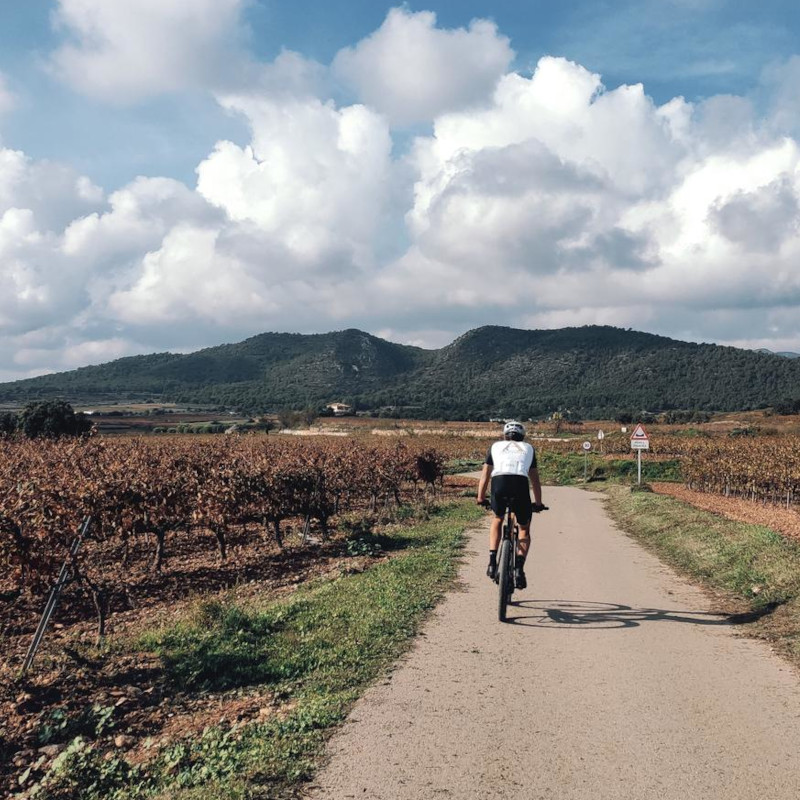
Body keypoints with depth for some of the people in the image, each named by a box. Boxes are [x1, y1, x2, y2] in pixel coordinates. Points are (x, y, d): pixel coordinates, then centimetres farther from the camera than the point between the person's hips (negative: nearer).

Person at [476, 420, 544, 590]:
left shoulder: (496, 446, 29)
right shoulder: (528, 448, 31)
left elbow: (485, 475, 28)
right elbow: (535, 479, 32)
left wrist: (480, 498, 37)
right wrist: (538, 503, 41)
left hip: (499, 482, 0)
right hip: (521, 484, 0)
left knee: (497, 520, 29)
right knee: (524, 530, 20)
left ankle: (492, 563, 15)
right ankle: (519, 569, 0)